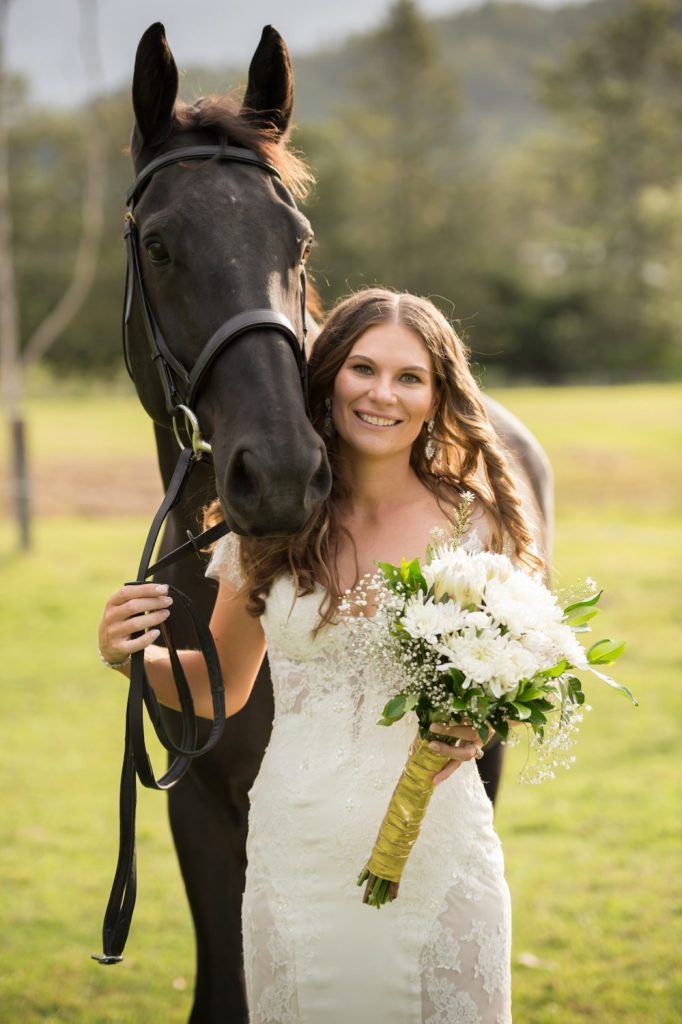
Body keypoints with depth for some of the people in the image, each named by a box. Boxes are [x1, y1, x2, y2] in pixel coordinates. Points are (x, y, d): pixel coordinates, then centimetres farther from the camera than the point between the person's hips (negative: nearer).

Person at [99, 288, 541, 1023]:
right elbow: (221, 688, 10)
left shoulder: (474, 522, -4)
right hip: (299, 852, 1)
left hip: (438, 850, -1)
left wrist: (481, 726, -16)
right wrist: (131, 657, -9)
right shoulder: (268, 524, -1)